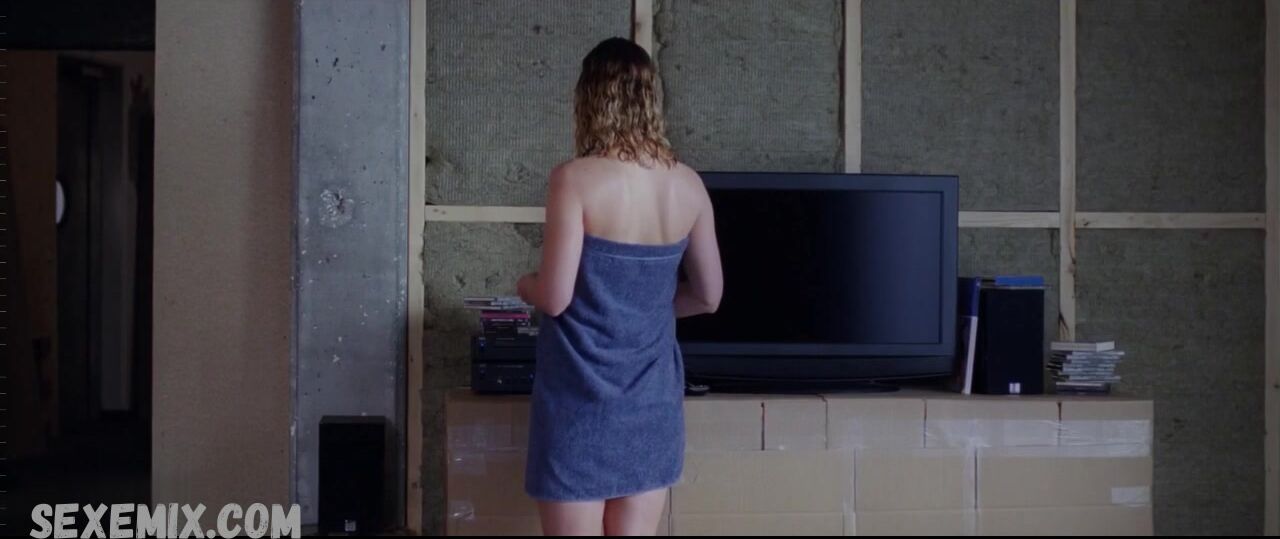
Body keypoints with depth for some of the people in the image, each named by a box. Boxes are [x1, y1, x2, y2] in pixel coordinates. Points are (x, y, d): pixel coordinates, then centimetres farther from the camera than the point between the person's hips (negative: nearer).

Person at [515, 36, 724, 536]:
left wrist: (523, 283, 7)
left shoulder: (575, 178, -14)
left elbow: (554, 298, -14)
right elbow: (708, 296, 8)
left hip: (582, 396, -4)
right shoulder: (687, 184, 1)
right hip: (652, 396, 5)